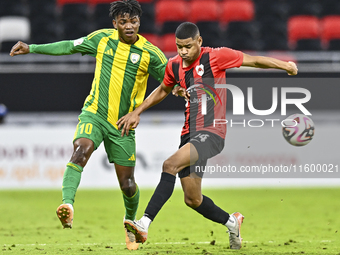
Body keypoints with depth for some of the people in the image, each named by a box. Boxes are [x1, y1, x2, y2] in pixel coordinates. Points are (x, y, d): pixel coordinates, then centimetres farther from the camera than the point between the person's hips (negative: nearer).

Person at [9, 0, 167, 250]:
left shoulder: (150, 53, -6)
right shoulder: (102, 38, 0)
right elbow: (69, 46, 12)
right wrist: (31, 48, 12)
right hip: (94, 114, 0)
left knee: (127, 184, 4)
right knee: (80, 150, -31)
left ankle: (131, 222, 34)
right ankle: (68, 206, -45)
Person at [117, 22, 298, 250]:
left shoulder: (215, 57, -8)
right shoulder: (174, 65, 10)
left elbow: (253, 60, -2)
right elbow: (162, 91, 28)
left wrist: (286, 66, -3)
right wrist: (136, 113, 24)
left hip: (211, 133, -7)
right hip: (189, 134, 7)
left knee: (170, 165, -28)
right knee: (192, 200, 8)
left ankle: (144, 224, -33)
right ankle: (232, 222, 35)